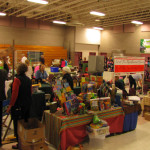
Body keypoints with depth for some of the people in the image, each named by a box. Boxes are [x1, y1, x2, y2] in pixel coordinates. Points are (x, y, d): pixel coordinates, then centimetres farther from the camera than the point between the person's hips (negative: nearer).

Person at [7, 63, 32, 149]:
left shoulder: (17, 79, -15)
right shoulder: (28, 79, 6)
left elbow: (15, 94, -19)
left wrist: (10, 105, -13)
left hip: (18, 105, -7)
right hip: (27, 104, 7)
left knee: (18, 125, 4)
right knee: (25, 122, 17)